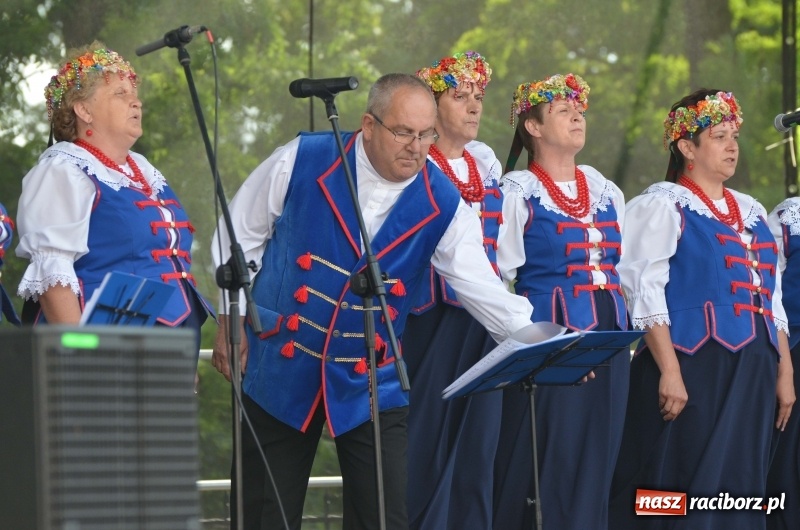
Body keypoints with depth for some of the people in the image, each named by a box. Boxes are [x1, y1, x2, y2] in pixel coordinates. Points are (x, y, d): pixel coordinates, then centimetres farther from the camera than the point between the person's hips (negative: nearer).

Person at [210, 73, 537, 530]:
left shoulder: (442, 205, -8)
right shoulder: (303, 161, -11)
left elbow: (482, 287, -12)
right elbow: (242, 233, 2)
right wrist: (233, 320, 3)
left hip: (371, 384, 1)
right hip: (281, 369, 0)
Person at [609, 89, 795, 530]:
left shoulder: (751, 212, 19)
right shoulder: (663, 205, -2)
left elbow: (772, 302, 20)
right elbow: (646, 295, -10)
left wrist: (784, 373, 13)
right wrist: (670, 372, -19)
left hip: (751, 375, 7)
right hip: (691, 369, -7)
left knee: (738, 489, 5)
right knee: (684, 489, -8)